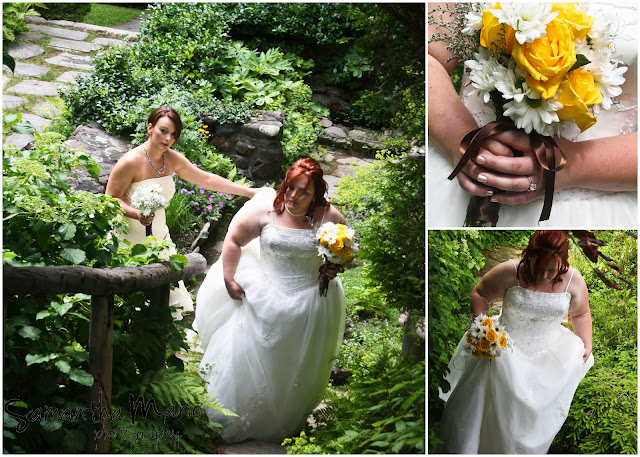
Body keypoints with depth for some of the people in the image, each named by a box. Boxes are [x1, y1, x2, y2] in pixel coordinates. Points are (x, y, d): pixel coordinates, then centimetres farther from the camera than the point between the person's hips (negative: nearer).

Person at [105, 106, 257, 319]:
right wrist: (137, 214, -29)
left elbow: (207, 179, 12)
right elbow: (111, 199, -11)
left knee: (167, 298, 5)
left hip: (159, 236, 6)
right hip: (131, 240, -6)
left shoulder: (173, 159, 3)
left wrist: (249, 192, 11)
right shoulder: (131, 162, -16)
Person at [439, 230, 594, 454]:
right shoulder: (509, 272, -17)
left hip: (549, 350, 2)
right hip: (507, 344, -2)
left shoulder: (574, 280, -8)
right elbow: (479, 294, -3)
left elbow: (581, 314, 11)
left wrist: (587, 345, 2)